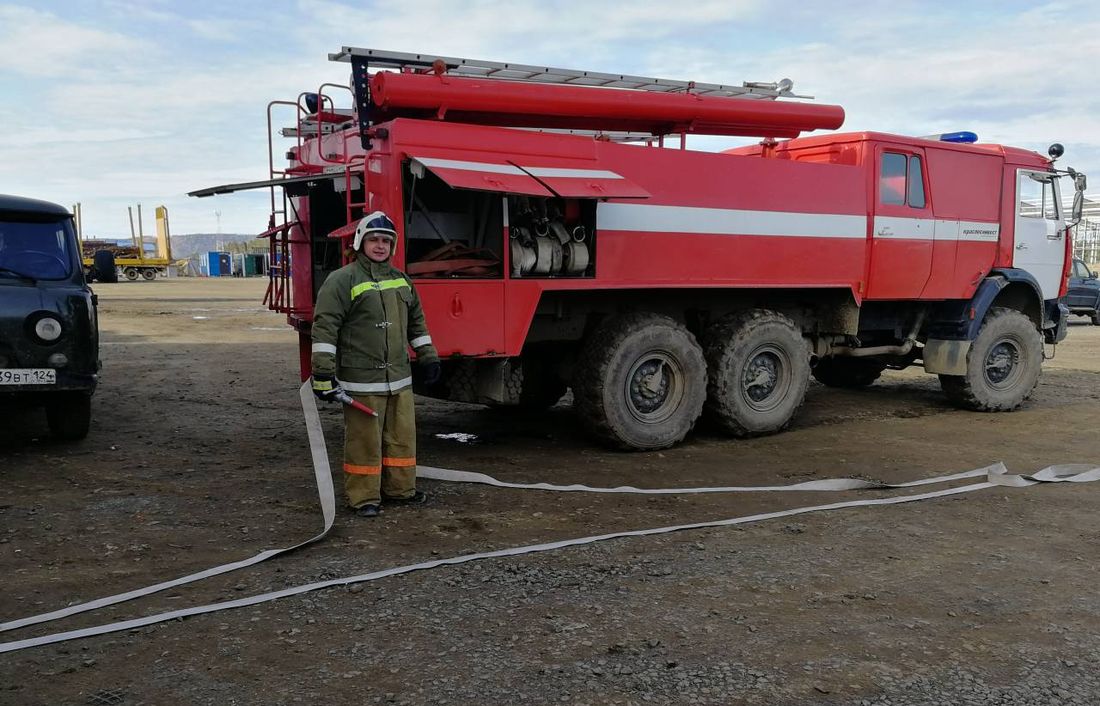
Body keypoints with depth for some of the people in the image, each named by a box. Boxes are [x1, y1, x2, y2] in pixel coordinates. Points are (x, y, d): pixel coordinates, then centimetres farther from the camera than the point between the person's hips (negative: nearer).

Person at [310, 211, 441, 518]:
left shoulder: (401, 280, 14)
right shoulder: (342, 280, -8)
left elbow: (416, 321, 24)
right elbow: (325, 326, -13)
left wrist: (428, 356, 22)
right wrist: (323, 372, -17)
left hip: (399, 378, 7)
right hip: (361, 380, -7)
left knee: (403, 435, 13)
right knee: (364, 440, -1)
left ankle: (399, 488, 27)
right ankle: (364, 497, 10)